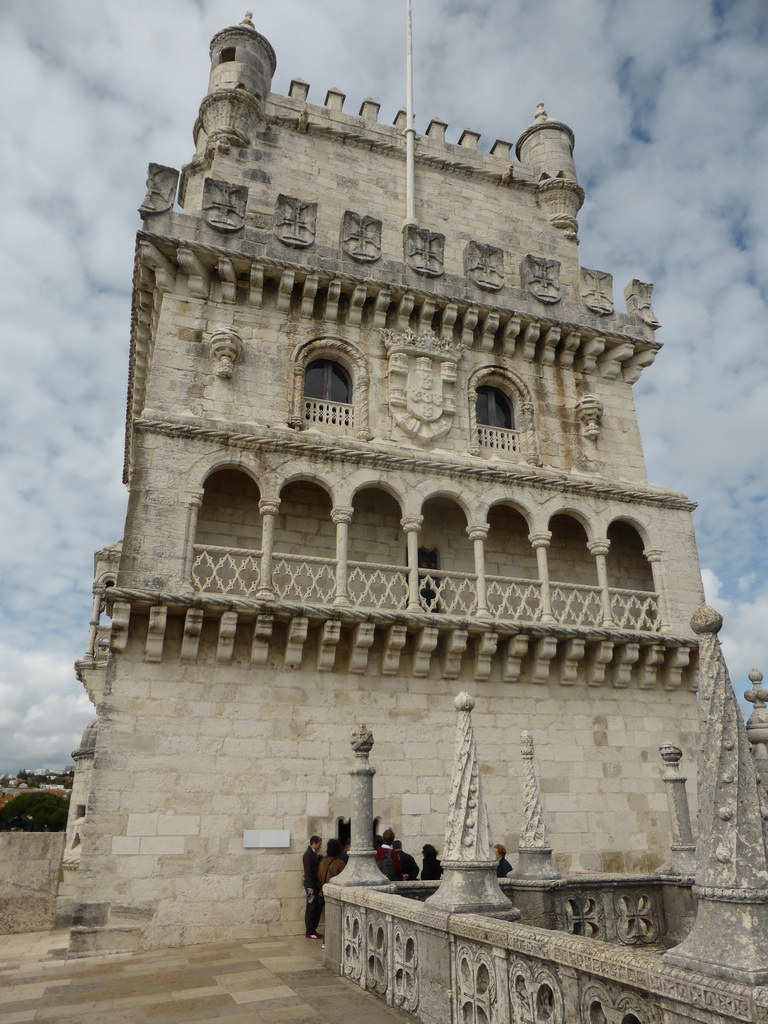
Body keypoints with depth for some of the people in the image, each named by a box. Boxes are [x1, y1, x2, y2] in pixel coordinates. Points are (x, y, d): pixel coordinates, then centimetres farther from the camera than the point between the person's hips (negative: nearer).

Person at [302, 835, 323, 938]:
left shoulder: (314, 853, 13)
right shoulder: (308, 854, -15)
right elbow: (308, 871, -19)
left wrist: (319, 857, -1)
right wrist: (310, 887, -20)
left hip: (316, 884, 9)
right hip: (311, 885, -9)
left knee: (318, 907, 11)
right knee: (311, 909, -1)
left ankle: (313, 930, 20)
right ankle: (309, 933, 7)